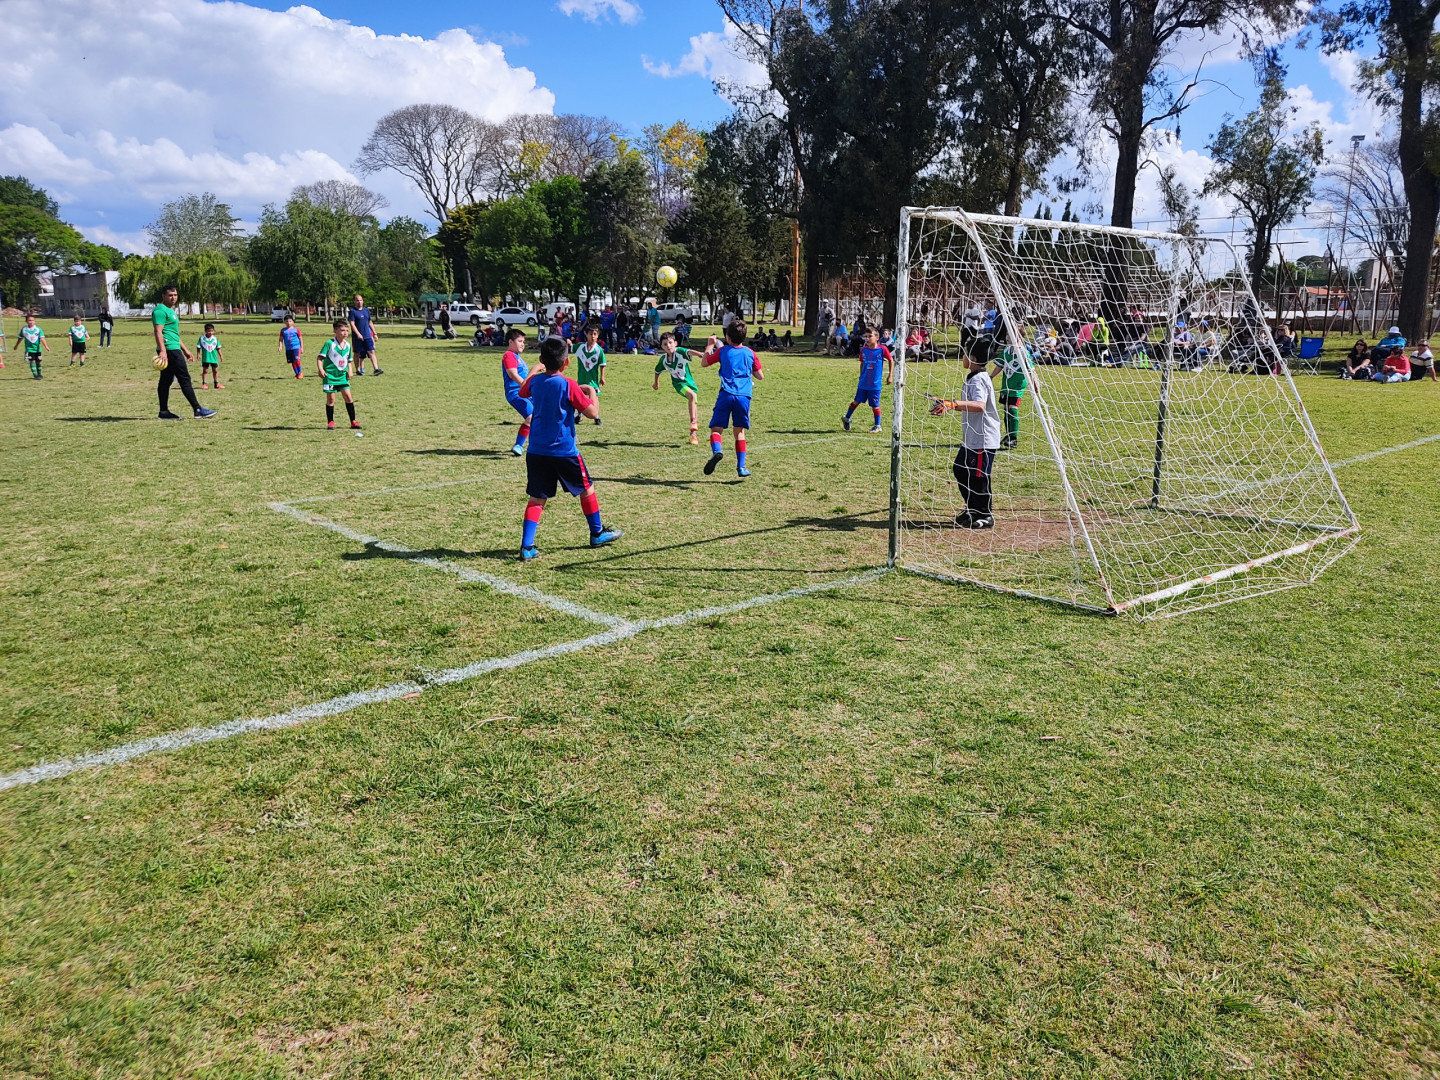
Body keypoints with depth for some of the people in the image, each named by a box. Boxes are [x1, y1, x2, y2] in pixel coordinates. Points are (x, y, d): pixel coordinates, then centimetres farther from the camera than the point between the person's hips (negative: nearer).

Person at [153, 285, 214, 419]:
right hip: (169, 349, -10)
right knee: (185, 379, -10)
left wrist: (185, 350, 29)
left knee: (166, 380, 10)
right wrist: (162, 350, -27)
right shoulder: (160, 310, -9)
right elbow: (158, 331, -18)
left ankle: (164, 412, 12)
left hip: (173, 349, 10)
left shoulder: (170, 311, 22)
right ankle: (198, 410, -10)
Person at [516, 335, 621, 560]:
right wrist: (591, 392, 7)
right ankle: (597, 534, 30)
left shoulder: (535, 381, 3)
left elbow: (522, 392, 26)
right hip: (564, 451, -4)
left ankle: (526, 546, -4)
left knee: (537, 498, 6)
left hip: (536, 451, 4)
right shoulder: (569, 385, -13)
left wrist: (534, 370, 39)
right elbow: (592, 412, -12)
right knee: (586, 489, 16)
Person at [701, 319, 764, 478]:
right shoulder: (750, 353, 11)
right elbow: (760, 376, 16)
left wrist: (711, 345, 30)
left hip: (726, 395, -2)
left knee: (716, 428, 0)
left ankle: (716, 451, -32)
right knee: (739, 431, 13)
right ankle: (741, 467, 9)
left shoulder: (722, 351, 7)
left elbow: (704, 362, 19)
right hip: (744, 396, 2)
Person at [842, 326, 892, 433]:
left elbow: (891, 361, 3)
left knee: (875, 405, 2)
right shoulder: (863, 350, 3)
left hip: (875, 384, -3)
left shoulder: (882, 349, -8)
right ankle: (846, 418, 25)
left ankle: (877, 425, 16)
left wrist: (890, 375, 2)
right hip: (863, 383, 3)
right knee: (856, 401, 9)